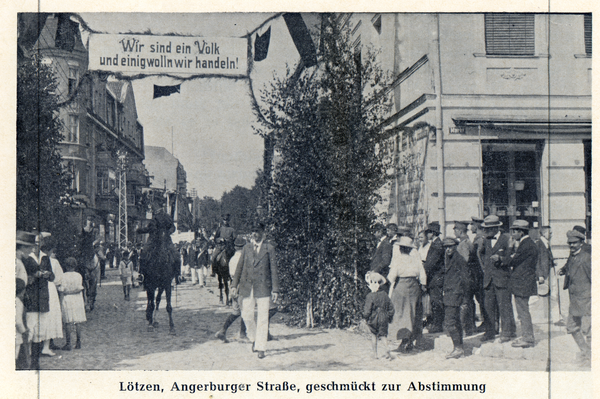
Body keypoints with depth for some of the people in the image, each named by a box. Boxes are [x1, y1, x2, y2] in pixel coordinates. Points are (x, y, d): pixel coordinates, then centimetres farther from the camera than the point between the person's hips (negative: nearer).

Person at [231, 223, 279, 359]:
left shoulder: (269, 248, 2)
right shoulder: (247, 247, 10)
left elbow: (273, 269, 1)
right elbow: (240, 266, 13)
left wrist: (275, 289, -4)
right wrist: (235, 285, 8)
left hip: (263, 287, -3)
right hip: (247, 286, 3)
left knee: (263, 318, -3)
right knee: (246, 315, 4)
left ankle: (261, 348, 3)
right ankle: (254, 338, 29)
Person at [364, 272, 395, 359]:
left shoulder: (370, 296, -16)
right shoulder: (385, 294, 0)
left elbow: (367, 311, -16)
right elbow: (391, 307, 7)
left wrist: (365, 316, 4)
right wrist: (390, 317, 18)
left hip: (373, 320, -3)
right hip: (383, 319, 3)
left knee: (374, 335, 16)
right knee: (383, 335, 9)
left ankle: (376, 353, 19)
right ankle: (386, 348, -15)